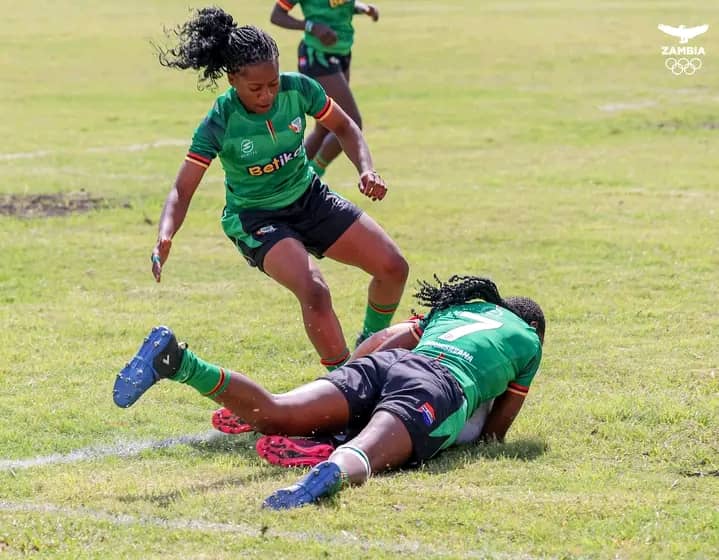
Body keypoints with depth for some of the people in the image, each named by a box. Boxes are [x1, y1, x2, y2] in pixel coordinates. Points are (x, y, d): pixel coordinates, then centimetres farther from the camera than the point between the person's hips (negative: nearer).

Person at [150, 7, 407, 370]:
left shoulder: (298, 89, -18)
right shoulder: (219, 124, -27)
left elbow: (343, 127, 1)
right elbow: (182, 191, -25)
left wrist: (366, 169, -17)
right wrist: (165, 237, -43)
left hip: (308, 197, 5)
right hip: (254, 217, -5)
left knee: (393, 268, 0)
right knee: (314, 292, -29)